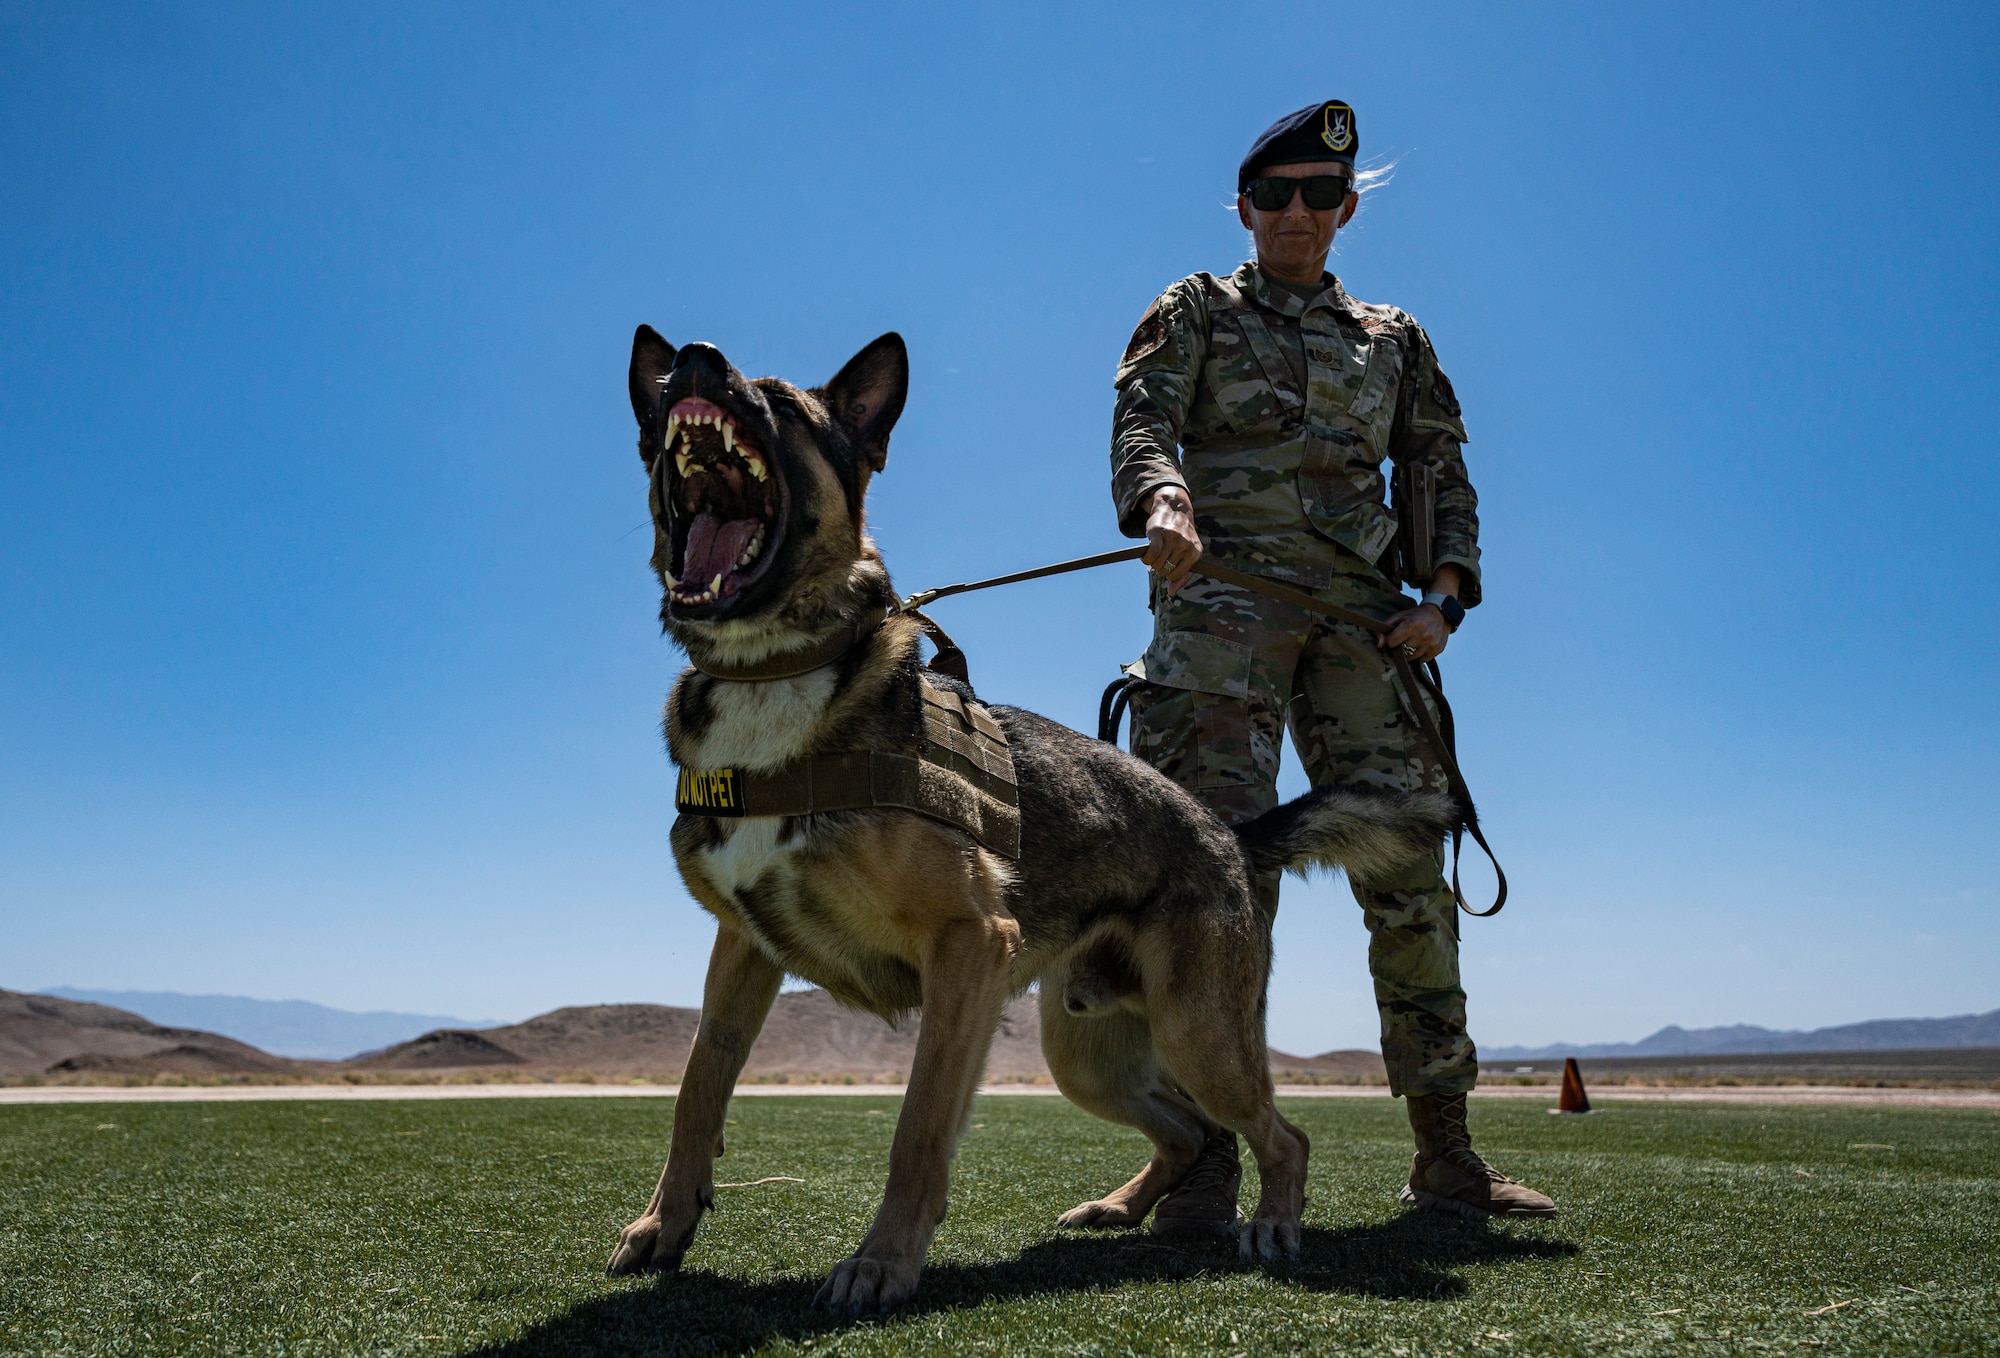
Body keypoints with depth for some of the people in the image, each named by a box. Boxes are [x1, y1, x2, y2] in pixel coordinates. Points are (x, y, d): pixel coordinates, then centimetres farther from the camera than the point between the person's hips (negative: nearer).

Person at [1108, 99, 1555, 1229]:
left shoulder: (1393, 339, 26)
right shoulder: (1197, 311, 17)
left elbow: (1444, 476, 21)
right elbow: (1142, 424, -1)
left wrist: (1445, 594, 3)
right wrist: (1161, 501, -24)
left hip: (1358, 613, 3)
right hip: (1224, 592, -3)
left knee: (1411, 872, -2)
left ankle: (1446, 1158, 7)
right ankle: (1208, 1161, -11)